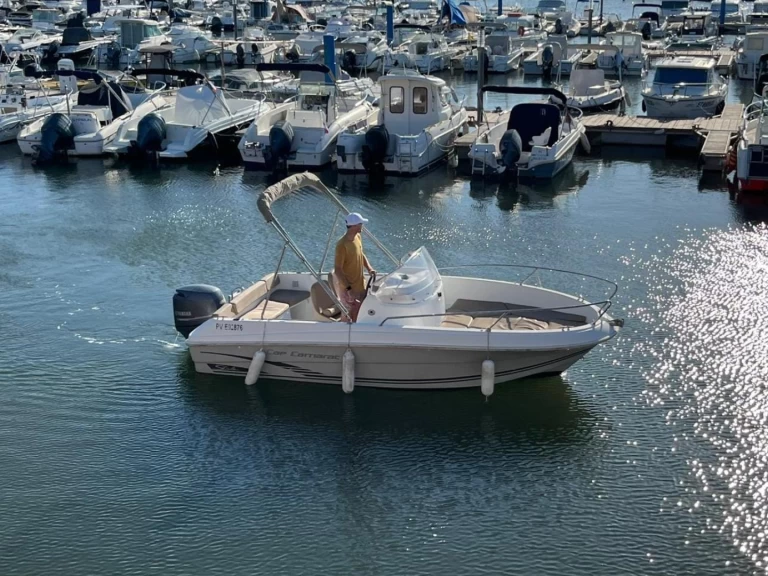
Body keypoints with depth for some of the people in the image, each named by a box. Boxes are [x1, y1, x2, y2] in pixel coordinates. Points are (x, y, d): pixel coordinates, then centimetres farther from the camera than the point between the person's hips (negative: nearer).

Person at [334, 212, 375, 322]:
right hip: (347, 288, -8)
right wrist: (349, 289, -28)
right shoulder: (342, 245, -27)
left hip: (359, 284, 8)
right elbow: (337, 270, -25)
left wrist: (369, 268, 0)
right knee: (348, 317, 6)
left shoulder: (358, 237, -1)